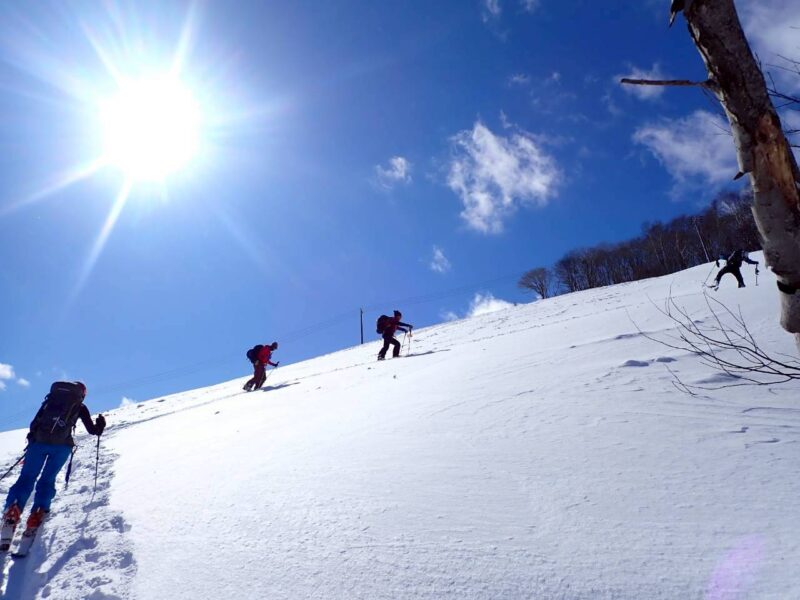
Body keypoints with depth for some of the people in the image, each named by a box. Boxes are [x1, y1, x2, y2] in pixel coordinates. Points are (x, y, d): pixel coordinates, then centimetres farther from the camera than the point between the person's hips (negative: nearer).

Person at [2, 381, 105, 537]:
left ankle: (12, 510, -11)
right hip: (61, 445, -1)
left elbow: (35, 421, 17)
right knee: (47, 479, 10)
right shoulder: (80, 407, 15)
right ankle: (38, 512, -3)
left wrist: (32, 438, 26)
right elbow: (93, 430, 15)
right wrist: (101, 424, 34)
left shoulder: (52, 397, 21)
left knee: (27, 477, 7)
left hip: (38, 440, 1)